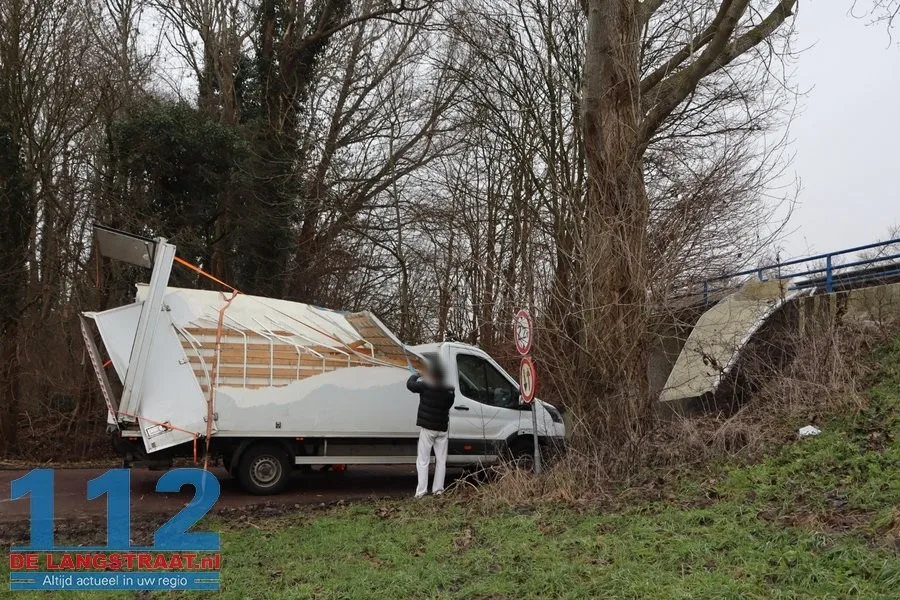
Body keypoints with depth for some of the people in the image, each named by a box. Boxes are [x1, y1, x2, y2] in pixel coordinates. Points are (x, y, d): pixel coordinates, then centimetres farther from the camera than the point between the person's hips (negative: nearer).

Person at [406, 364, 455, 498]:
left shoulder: (425, 386, -12)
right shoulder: (449, 391, -1)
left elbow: (410, 384, -3)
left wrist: (415, 375, 17)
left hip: (427, 428, -3)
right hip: (442, 429, 3)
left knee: (423, 461, 1)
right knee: (441, 460, 11)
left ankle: (421, 490, -3)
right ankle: (438, 489, 11)